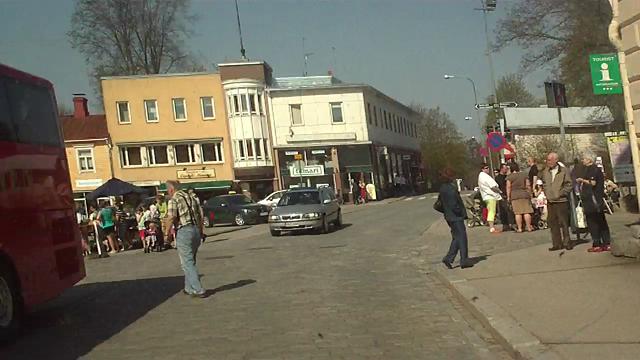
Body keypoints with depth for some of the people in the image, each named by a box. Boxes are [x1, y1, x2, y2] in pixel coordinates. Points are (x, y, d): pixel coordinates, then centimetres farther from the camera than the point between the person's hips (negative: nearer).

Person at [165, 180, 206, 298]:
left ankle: (198, 290, -6)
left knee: (188, 263, -2)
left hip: (183, 231, -7)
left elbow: (171, 218, -17)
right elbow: (200, 217, 17)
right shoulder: (191, 198, 16)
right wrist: (201, 232, 22)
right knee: (190, 261, 19)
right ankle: (189, 288, 25)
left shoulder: (173, 200, -6)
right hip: (196, 230, 7)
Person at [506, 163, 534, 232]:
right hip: (525, 194, 2)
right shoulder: (524, 175, 7)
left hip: (514, 196, -2)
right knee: (526, 212, 3)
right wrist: (529, 194, 15)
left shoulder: (509, 177, -2)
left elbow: (508, 187, -5)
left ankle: (519, 228, -1)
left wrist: (508, 196, 1)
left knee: (518, 213, -1)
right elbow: (528, 185, 7)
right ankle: (529, 227, 4)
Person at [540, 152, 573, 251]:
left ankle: (567, 242, 10)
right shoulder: (545, 171, 9)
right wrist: (546, 193, 11)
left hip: (561, 201, -5)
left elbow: (569, 185, -4)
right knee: (552, 223, 7)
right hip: (550, 201, 5)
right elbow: (542, 181, 23)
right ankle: (557, 244, 14)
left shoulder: (563, 171, -4)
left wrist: (561, 193, -12)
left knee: (564, 223, 0)